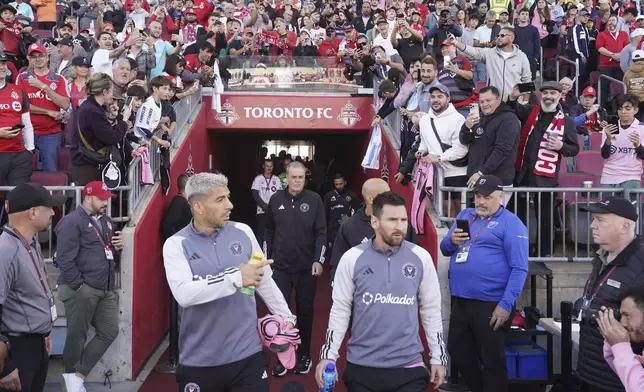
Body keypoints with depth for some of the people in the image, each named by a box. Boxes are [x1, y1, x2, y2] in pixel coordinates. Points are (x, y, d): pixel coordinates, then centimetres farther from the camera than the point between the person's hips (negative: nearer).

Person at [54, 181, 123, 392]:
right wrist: (79, 286, -17)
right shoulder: (72, 222, -9)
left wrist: (117, 247, 3)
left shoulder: (106, 221, 16)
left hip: (106, 290, 8)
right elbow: (65, 259, -16)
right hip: (81, 290, -8)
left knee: (109, 332, 8)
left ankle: (78, 374, 16)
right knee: (77, 336, 3)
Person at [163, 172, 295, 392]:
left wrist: (286, 317, 17)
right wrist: (235, 278, -27)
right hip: (200, 363, -2)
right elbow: (183, 293, -23)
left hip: (248, 356, 2)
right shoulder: (177, 244, -7)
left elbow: (265, 281, 13)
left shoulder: (242, 232, 2)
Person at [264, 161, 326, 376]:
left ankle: (304, 355, 25)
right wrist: (266, 259, 9)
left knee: (305, 311, 11)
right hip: (281, 267, 1)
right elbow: (269, 231, 8)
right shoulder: (276, 199, 0)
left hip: (307, 267, -1)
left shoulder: (314, 200, -5)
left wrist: (319, 260, -13)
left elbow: (321, 232, -5)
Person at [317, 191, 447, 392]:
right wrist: (328, 356, -2)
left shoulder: (421, 257, -3)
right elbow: (340, 310, 1)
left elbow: (431, 310, 5)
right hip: (361, 367, 0)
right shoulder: (352, 258, -6)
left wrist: (438, 357, 6)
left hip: (409, 367, 0)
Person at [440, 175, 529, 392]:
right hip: (460, 301, 7)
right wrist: (451, 241, -9)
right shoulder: (465, 215, 13)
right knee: (458, 352, 17)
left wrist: (506, 305, -18)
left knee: (492, 360, 5)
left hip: (491, 304, -7)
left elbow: (520, 268, -13)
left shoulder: (510, 223, -8)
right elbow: (445, 250, 15)